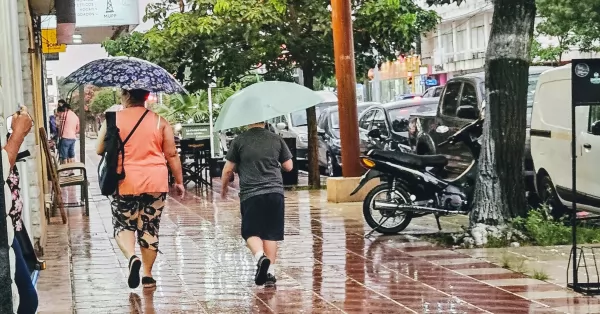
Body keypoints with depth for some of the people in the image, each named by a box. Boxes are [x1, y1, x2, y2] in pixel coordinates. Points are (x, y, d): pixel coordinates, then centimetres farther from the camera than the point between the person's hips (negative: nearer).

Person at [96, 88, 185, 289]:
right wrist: (179, 181, 11)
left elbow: (100, 150, 3)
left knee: (123, 225, 12)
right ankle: (148, 275, 14)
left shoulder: (113, 120, -3)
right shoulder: (159, 122, 1)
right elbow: (171, 155, 2)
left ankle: (132, 257, -15)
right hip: (155, 182, 2)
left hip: (125, 182, -1)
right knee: (150, 228, 11)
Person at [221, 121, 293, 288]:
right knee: (271, 233, 8)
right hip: (275, 192, 2)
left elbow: (228, 169, 2)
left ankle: (260, 257, -21)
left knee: (251, 232, 6)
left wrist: (224, 187, 19)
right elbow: (288, 166, 11)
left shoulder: (239, 141, -1)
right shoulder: (276, 139, 5)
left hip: (250, 194, -2)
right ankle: (270, 272, 6)